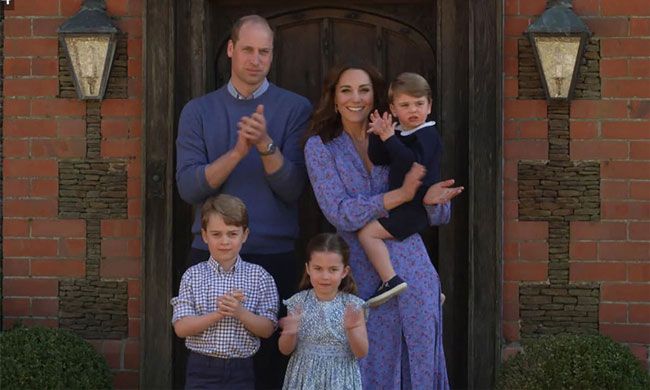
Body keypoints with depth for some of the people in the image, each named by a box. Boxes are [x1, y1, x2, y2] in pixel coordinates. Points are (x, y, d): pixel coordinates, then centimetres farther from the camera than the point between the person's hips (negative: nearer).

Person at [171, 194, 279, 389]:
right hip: (202, 369, -1)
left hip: (240, 370, 1)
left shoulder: (259, 276, 0)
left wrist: (240, 313, -19)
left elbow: (267, 329, -2)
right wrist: (218, 314, -19)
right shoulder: (193, 276, -1)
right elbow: (181, 327, -8)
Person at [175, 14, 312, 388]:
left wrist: (266, 145, -22)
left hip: (275, 255, -1)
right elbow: (189, 187, -6)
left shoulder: (295, 108, 2)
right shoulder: (199, 111, 6)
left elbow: (292, 189, -6)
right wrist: (238, 151, -18)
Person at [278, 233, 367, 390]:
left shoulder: (352, 305, -5)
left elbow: (362, 353, -7)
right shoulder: (298, 302, -3)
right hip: (305, 377, 1)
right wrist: (290, 333, -20)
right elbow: (285, 350, 0)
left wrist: (351, 329, -23)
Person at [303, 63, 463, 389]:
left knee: (421, 364, 5)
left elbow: (441, 216, 10)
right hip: (364, 275, -2)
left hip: (414, 273, 2)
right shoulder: (320, 147, 3)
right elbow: (340, 213, -10)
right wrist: (402, 194, -18)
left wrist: (431, 200, -14)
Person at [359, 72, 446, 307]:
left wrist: (390, 138, -30)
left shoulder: (427, 135, -14)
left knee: (368, 232, -18)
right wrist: (378, 136, -8)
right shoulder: (399, 133, 12)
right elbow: (377, 159, 8)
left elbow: (413, 162, -30)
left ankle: (390, 280, -21)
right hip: (406, 206, 10)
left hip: (417, 207, -10)